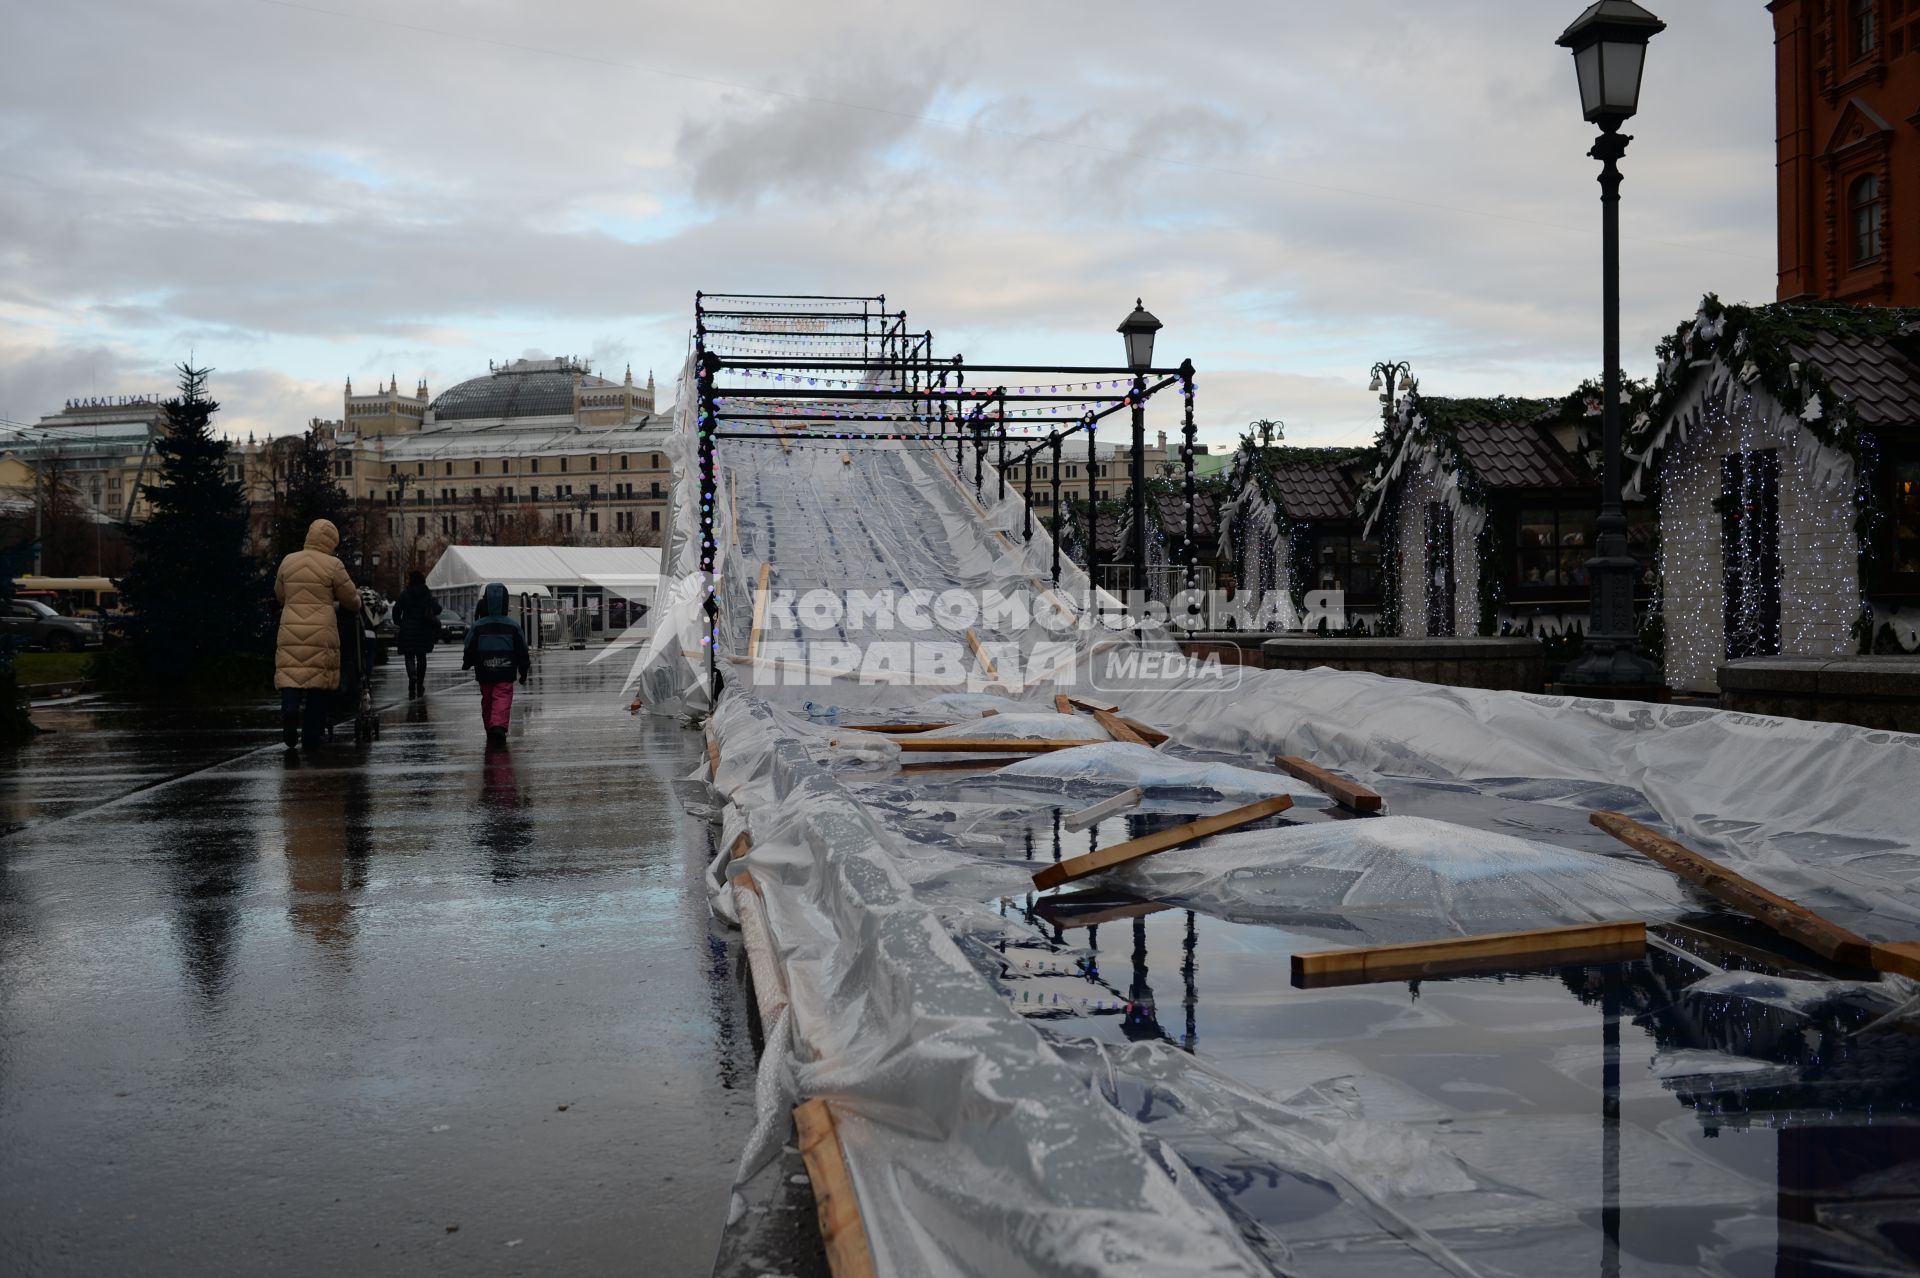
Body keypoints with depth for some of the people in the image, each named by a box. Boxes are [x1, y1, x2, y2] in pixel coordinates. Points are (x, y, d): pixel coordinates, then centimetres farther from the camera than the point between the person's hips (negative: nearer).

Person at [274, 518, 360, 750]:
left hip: (290, 630, 2)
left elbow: (279, 594, 20)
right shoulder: (333, 565, -5)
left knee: (290, 672, 2)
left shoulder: (288, 561, 8)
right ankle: (312, 734, 9)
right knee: (319, 677, 6)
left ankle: (289, 708, -29)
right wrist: (356, 605, 29)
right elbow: (350, 598, 5)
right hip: (321, 631, -2)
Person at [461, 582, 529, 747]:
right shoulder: (513, 626, -3)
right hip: (506, 673, -1)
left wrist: (466, 665, 19)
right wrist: (524, 670, 14)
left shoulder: (477, 626, -4)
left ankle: (490, 731, 24)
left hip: (484, 673, 2)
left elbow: (470, 649, 1)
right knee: (503, 700, -6)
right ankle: (499, 726, -27)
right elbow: (522, 651, 3)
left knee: (487, 701, 16)